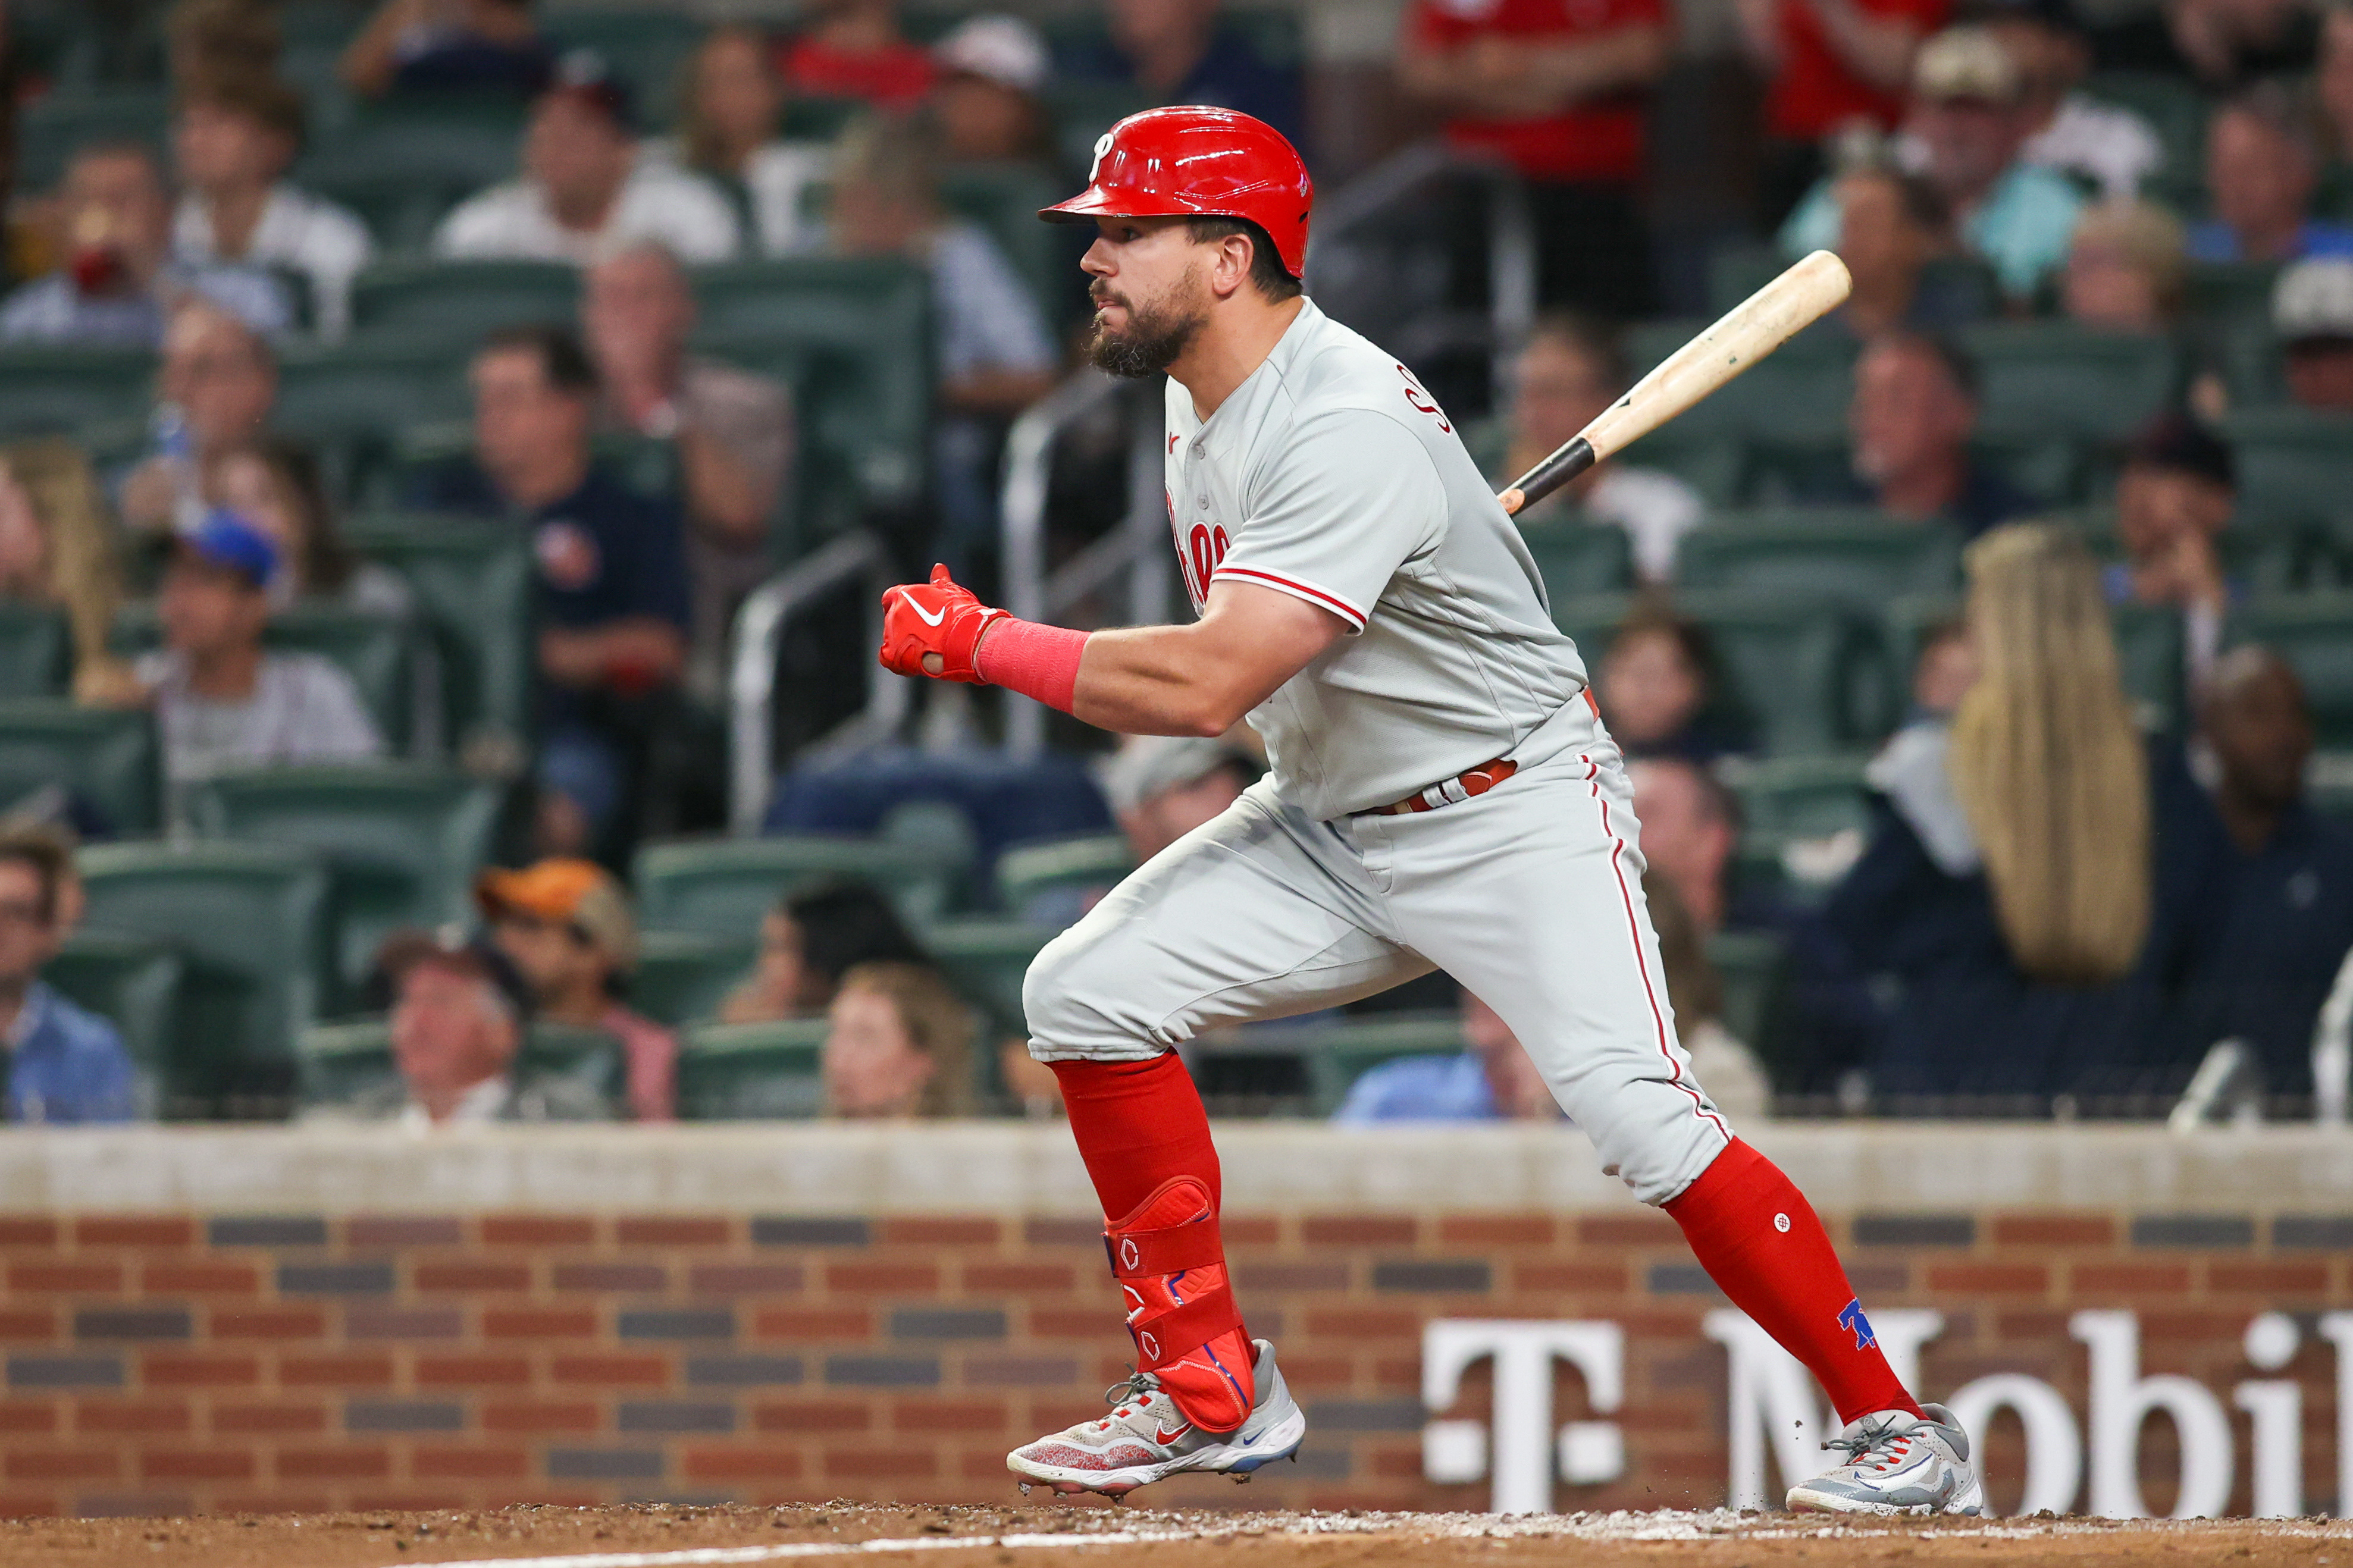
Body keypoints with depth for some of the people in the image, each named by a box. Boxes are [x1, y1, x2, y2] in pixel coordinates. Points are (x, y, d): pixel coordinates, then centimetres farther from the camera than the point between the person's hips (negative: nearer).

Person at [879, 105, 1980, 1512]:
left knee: (1636, 1112, -24)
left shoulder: (1348, 433, -27)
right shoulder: (1202, 402, 3)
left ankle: (1900, 1429, -13)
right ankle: (1213, 1393, 2)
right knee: (1086, 991, -5)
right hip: (1329, 823, 9)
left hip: (1517, 814, -9)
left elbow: (1207, 685, -33)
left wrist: (974, 642, -25)